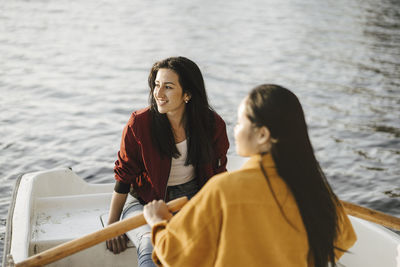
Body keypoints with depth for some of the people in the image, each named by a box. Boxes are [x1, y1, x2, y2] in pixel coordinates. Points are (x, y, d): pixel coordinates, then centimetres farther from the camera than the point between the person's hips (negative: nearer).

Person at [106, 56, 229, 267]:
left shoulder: (213, 125, -9)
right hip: (145, 200, -2)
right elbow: (123, 177, -5)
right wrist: (112, 225, -4)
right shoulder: (139, 124, -14)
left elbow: (217, 176, 5)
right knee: (152, 248, -33)